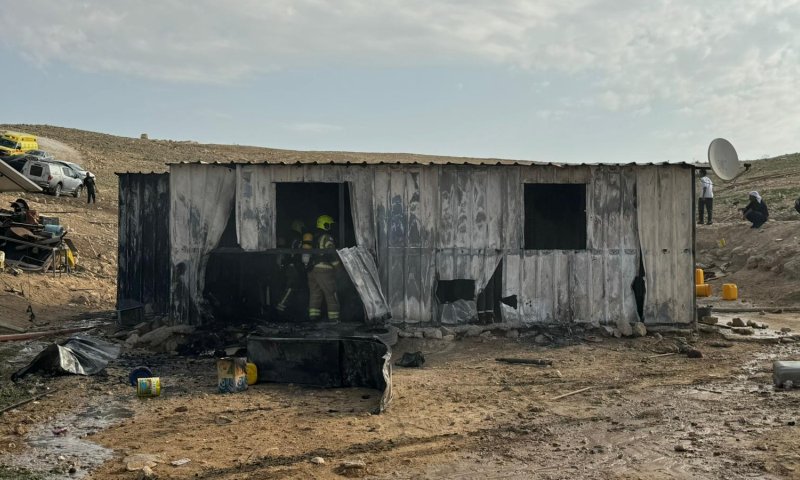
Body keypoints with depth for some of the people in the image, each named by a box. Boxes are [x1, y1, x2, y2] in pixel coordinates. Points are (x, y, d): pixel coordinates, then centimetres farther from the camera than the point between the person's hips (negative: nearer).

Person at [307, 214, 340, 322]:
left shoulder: (313, 237, 17)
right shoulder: (326, 237, -9)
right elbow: (331, 253, -15)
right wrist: (337, 265, -4)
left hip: (312, 269, 8)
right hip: (324, 270, -8)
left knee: (314, 293, 11)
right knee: (331, 294, -2)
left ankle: (313, 315, 10)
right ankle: (333, 317, -1)